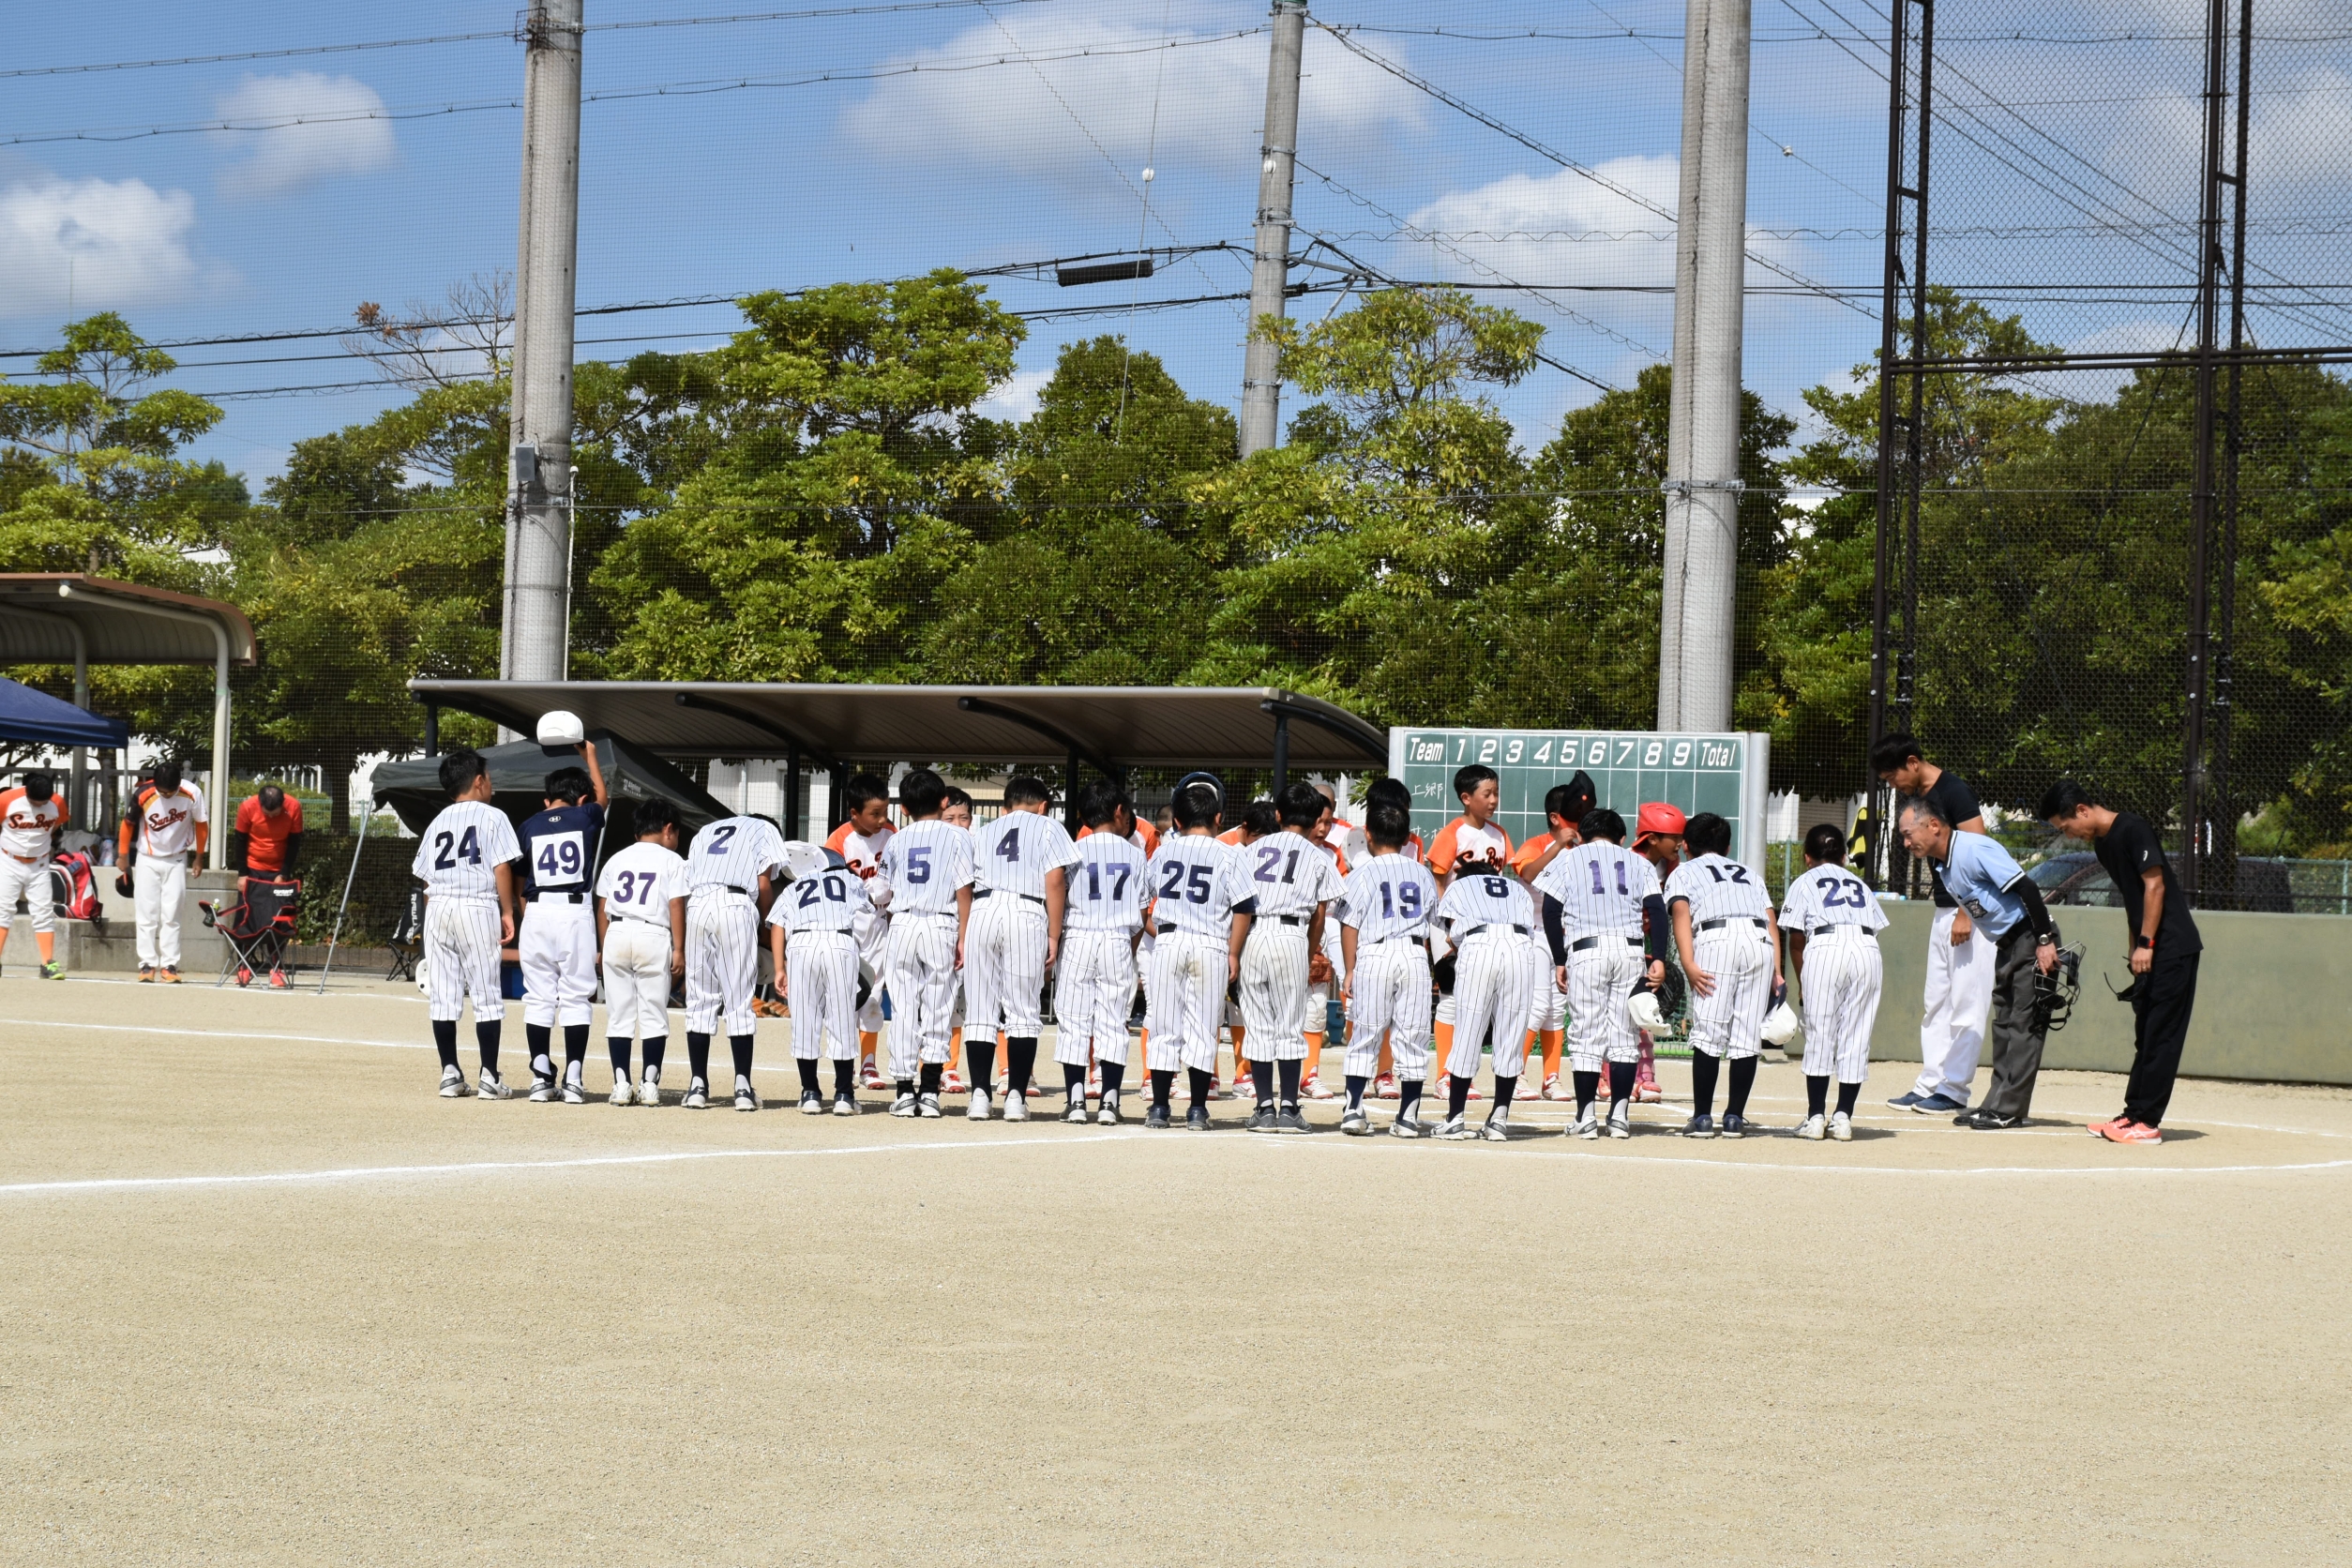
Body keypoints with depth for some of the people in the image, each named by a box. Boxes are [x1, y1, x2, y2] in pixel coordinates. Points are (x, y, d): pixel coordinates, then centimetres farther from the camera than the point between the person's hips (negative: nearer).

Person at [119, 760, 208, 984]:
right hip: (147, 860, 0)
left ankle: (169, 966, -2)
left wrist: (199, 855, 5)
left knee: (171, 915, -2)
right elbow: (128, 823, -4)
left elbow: (202, 824, -2)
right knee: (147, 914, -1)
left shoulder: (192, 795, -19)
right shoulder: (142, 796, -21)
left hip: (176, 861, 0)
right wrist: (122, 855, 6)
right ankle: (147, 964, 1)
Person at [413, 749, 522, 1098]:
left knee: (442, 994, 6)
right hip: (479, 906, -4)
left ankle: (450, 1073, 7)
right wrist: (507, 913, -3)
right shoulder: (492, 817, 2)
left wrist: (432, 922, 15)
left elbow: (425, 878, 12)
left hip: (437, 908, 4)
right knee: (486, 994, -2)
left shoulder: (438, 822, 16)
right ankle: (489, 1075, -5)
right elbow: (502, 868, -7)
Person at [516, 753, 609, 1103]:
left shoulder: (528, 826, 9)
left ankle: (541, 1077, 3)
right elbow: (601, 796, 30)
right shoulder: (585, 817, 6)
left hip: (537, 913, 2)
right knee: (576, 998, 0)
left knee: (538, 997, 6)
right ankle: (573, 1078, -5)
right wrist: (590, 755, 44)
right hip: (576, 912, -2)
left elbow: (521, 883, 9)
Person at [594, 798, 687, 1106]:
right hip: (654, 936, -3)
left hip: (617, 934, 3)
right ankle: (650, 1084, -3)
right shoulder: (672, 861, 4)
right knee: (654, 1014, 2)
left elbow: (602, 908, 13)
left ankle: (621, 1084, 2)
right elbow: (676, 908, -4)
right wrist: (679, 950, -3)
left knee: (618, 1015, 6)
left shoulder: (616, 860, 15)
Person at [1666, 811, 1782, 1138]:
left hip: (1716, 938, -3)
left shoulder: (1683, 872, 23)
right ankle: (1734, 1117, 6)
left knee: (1708, 1034, -2)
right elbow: (1771, 922, 19)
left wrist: (1688, 964, -8)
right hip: (1760, 940, 3)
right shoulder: (1749, 873, 34)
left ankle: (1702, 1118, -5)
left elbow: (1681, 913, 3)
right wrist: (1776, 972, 10)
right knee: (1747, 1036, 5)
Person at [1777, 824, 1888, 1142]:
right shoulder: (1860, 884, 30)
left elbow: (1796, 939, 12)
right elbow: (1876, 927, 16)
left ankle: (1815, 1116, 1)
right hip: (1867, 947, 3)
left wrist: (1801, 982, 22)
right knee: (1856, 1037, 6)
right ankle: (1843, 1116, 4)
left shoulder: (1803, 883, 21)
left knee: (1819, 1035, 2)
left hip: (1825, 945, -3)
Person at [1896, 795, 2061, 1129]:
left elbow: (2027, 888, -25)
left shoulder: (1974, 849, -22)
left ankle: (2008, 1109, -8)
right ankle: (1997, 1103, 14)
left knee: (2024, 1025, -7)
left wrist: (2044, 941, -25)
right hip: (2006, 945, 10)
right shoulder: (1943, 866, 7)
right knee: (2003, 1025, 11)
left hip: (2031, 940, -10)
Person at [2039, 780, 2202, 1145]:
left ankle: (2147, 1122, -8)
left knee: (2161, 1036, -7)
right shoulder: (2102, 843, 14)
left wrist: (2145, 944, -17)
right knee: (2145, 1035, 11)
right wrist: (2135, 952, 17)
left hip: (2173, 947, -10)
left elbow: (2154, 885, -17)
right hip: (2149, 953, 10)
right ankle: (2134, 1115, 15)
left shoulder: (2132, 829, -14)